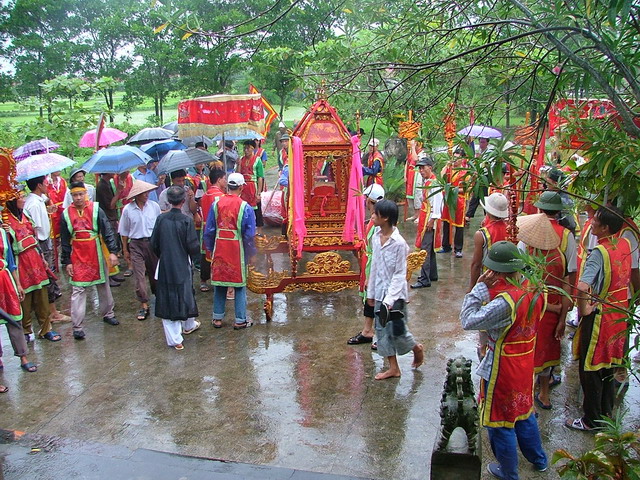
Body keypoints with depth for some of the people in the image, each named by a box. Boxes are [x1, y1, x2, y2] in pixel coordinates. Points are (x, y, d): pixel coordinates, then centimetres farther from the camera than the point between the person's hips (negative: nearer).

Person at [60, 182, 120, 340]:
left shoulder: (96, 209, -4)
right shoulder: (66, 214, 0)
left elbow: (107, 231, -6)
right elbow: (64, 241, 4)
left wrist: (112, 251, -14)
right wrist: (67, 262, 1)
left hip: (97, 254, 0)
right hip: (77, 257, 0)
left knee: (103, 284, 14)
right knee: (78, 290, -2)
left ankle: (107, 314, 33)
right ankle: (77, 327, 0)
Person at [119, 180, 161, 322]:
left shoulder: (154, 206, -3)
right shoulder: (128, 209, -5)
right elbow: (124, 232, 4)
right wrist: (125, 250, 7)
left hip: (153, 242, 1)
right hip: (136, 245, -1)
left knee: (155, 272, 11)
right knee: (139, 276, 1)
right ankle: (144, 305, 10)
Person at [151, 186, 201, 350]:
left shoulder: (161, 219, -6)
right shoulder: (186, 220, -15)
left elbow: (154, 244, 0)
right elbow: (193, 247, -14)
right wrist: (192, 256, 8)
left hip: (165, 267, 2)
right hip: (183, 266, -2)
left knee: (167, 299, 7)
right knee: (185, 295, 19)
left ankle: (175, 339, 7)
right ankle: (189, 325, 41)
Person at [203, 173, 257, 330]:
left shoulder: (216, 203, -1)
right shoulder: (245, 207, -11)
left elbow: (209, 230, 3)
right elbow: (249, 235, -9)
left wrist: (210, 249, 14)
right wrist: (251, 254, 3)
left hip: (219, 250, 3)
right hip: (238, 250, -3)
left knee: (219, 283, 14)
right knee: (240, 285, 9)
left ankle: (217, 318, 22)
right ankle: (240, 320, 14)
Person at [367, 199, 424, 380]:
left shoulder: (399, 243, -19)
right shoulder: (376, 237, 1)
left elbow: (400, 274, -16)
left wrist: (390, 298, -20)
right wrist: (371, 292, 12)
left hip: (395, 293, -7)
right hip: (380, 291, 7)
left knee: (397, 330, 2)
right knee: (382, 329, 10)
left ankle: (417, 348, 33)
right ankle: (393, 367, 22)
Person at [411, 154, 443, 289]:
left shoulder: (434, 182, -14)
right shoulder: (426, 181, 15)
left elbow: (437, 201, -20)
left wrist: (432, 219, -21)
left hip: (429, 220, -10)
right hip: (424, 219, 10)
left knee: (425, 249, -11)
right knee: (430, 248, 17)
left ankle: (424, 279, -9)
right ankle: (432, 275, 27)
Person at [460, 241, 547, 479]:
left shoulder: (505, 303, -34)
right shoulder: (533, 291, -7)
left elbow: (468, 320, -30)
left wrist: (481, 287, -26)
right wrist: (492, 289, -9)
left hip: (502, 370, -8)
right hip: (525, 366, 8)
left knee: (500, 420, 13)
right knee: (524, 412, 29)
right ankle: (538, 459, 47)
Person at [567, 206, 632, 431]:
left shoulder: (599, 252, -25)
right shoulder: (625, 245, -1)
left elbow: (582, 287, -38)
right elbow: (632, 275, 15)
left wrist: (583, 309, -22)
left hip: (599, 317, -8)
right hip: (619, 314, 8)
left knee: (590, 369, 6)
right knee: (608, 366, 21)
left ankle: (591, 420, 18)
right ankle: (607, 414, 35)